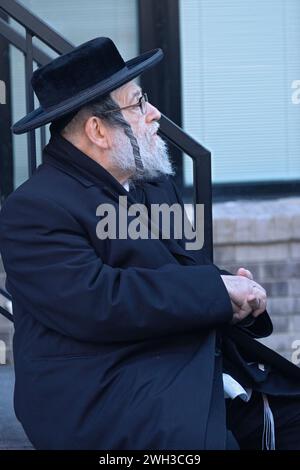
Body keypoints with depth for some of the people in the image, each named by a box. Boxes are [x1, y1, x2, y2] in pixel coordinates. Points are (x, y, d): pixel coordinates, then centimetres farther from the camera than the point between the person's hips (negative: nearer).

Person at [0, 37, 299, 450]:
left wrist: (239, 293, -2)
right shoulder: (34, 209, -10)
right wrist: (218, 290, -16)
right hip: (109, 397, -8)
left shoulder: (155, 183, 17)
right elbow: (93, 301, -22)